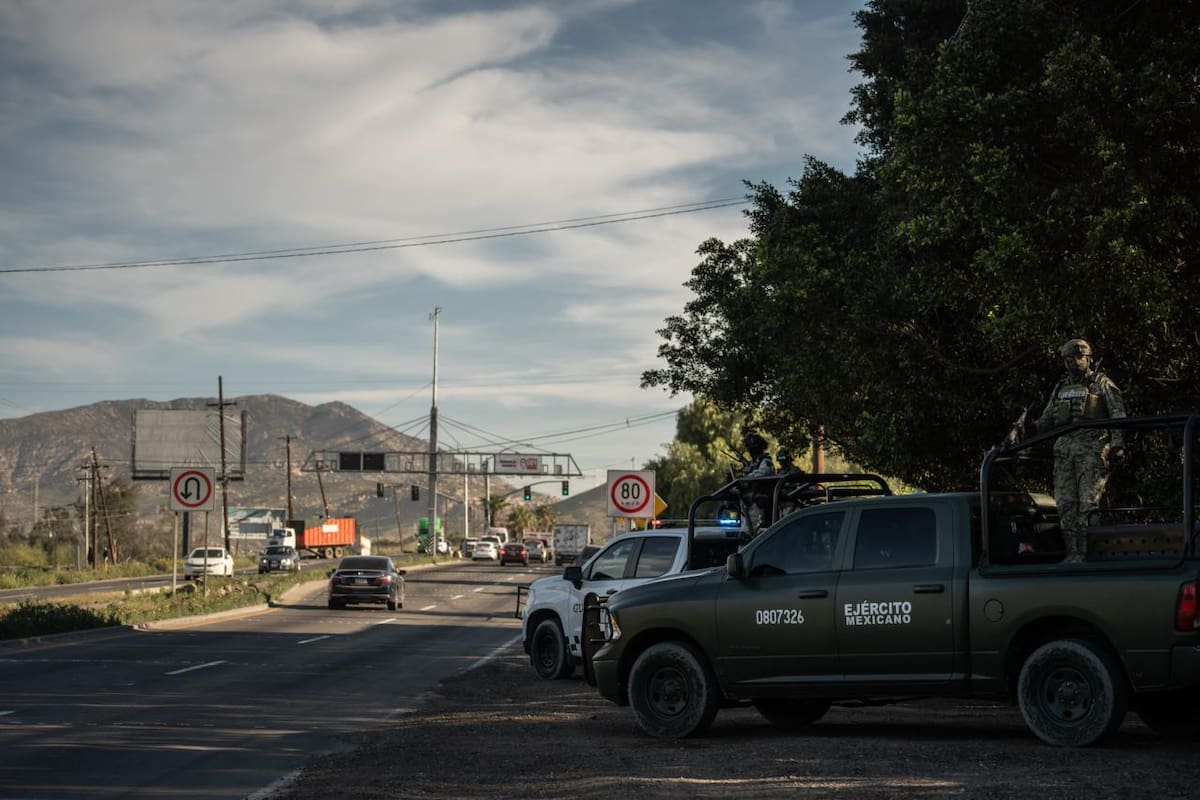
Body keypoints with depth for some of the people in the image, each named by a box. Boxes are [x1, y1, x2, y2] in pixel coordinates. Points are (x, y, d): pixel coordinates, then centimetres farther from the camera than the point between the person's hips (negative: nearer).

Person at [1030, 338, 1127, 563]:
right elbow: (1047, 421, 25)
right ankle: (1072, 552, 2)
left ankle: (1086, 551, -14)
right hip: (1064, 449, 6)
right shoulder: (1060, 388, 22)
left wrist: (1117, 444, -13)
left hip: (1092, 449, -6)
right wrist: (1030, 428, 4)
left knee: (1088, 502, -12)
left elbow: (1118, 416, 0)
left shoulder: (1102, 384, 6)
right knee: (1065, 503, 0)